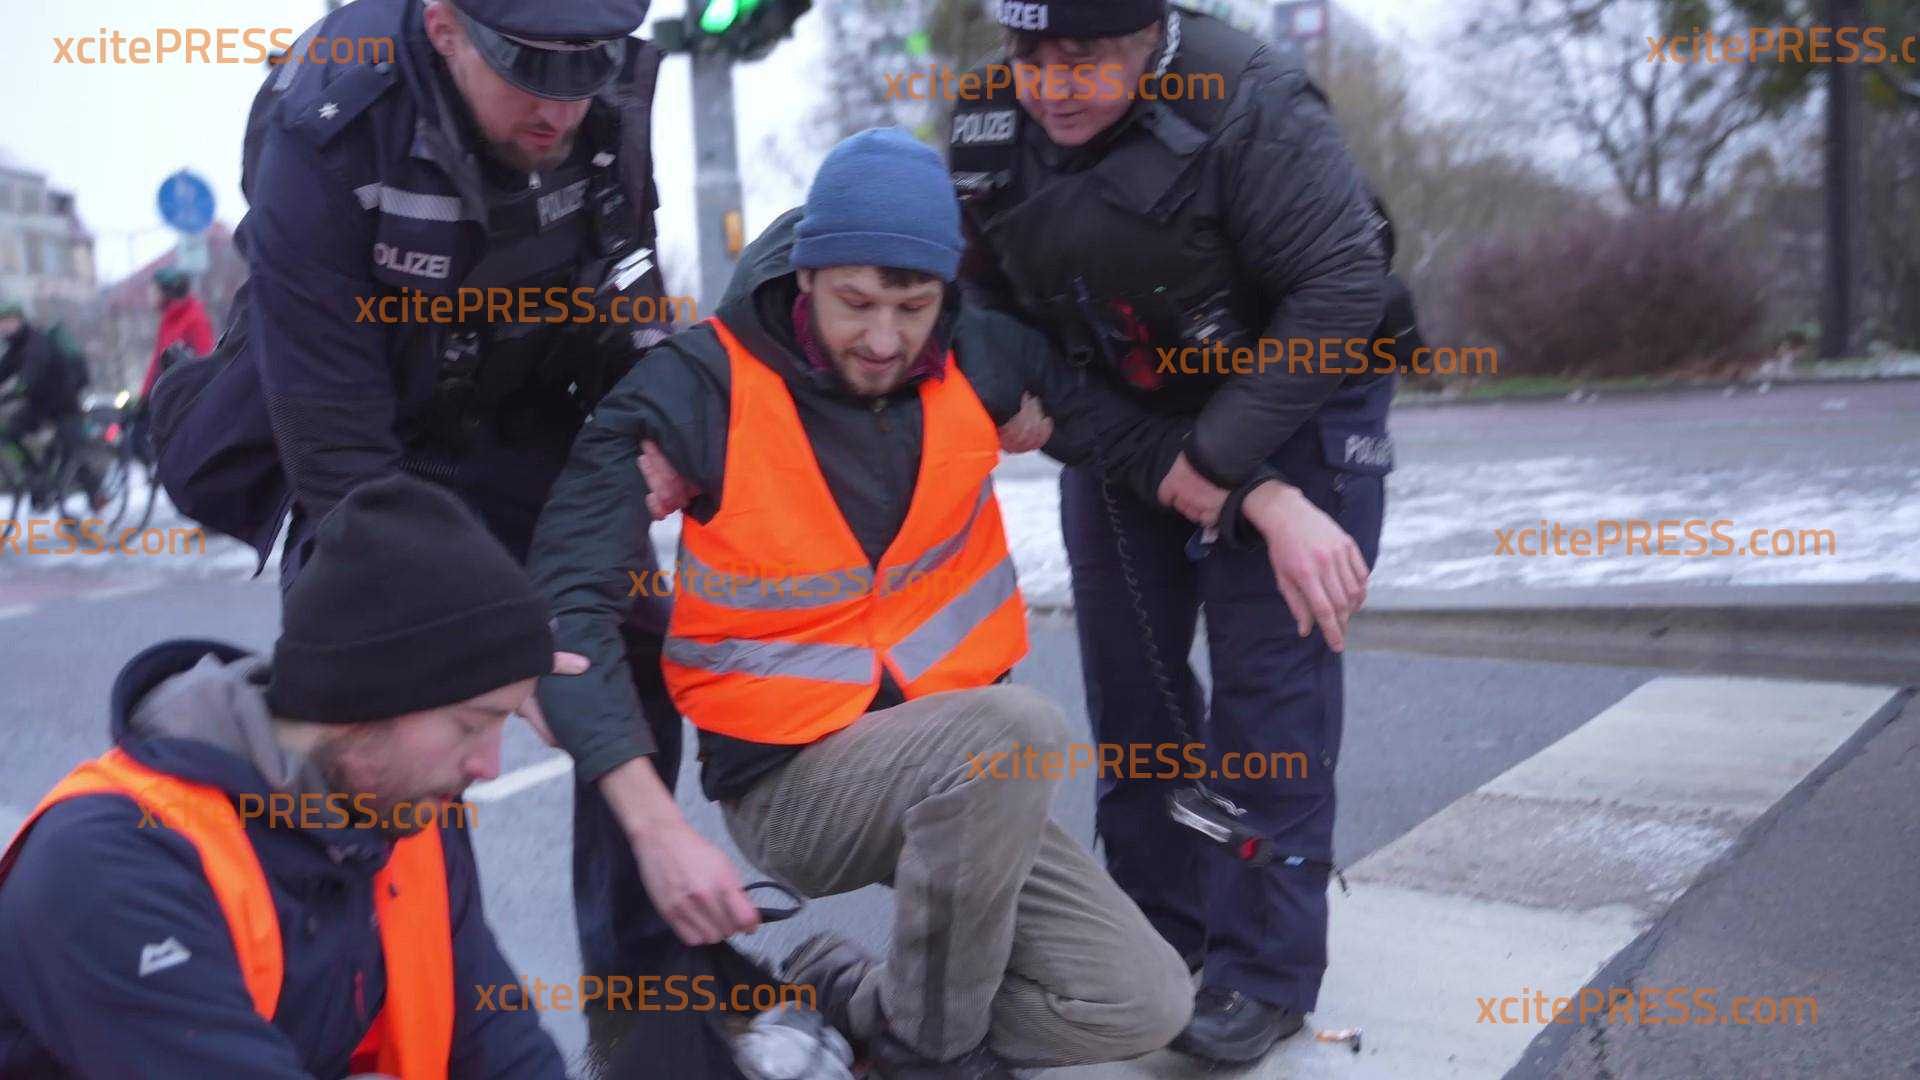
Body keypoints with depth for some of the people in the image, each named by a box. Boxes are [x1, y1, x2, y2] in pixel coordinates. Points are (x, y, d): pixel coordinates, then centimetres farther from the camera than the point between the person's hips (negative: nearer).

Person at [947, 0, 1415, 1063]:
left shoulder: (1248, 108, -27)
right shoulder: (987, 125, -8)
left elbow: (1341, 287, -26)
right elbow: (982, 289, 6)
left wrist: (1219, 461, -26)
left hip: (1284, 399, -5)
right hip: (1114, 409, 6)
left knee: (1268, 675, -9)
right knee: (1129, 673, 7)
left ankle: (1264, 972, 2)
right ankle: (1160, 928, 22)